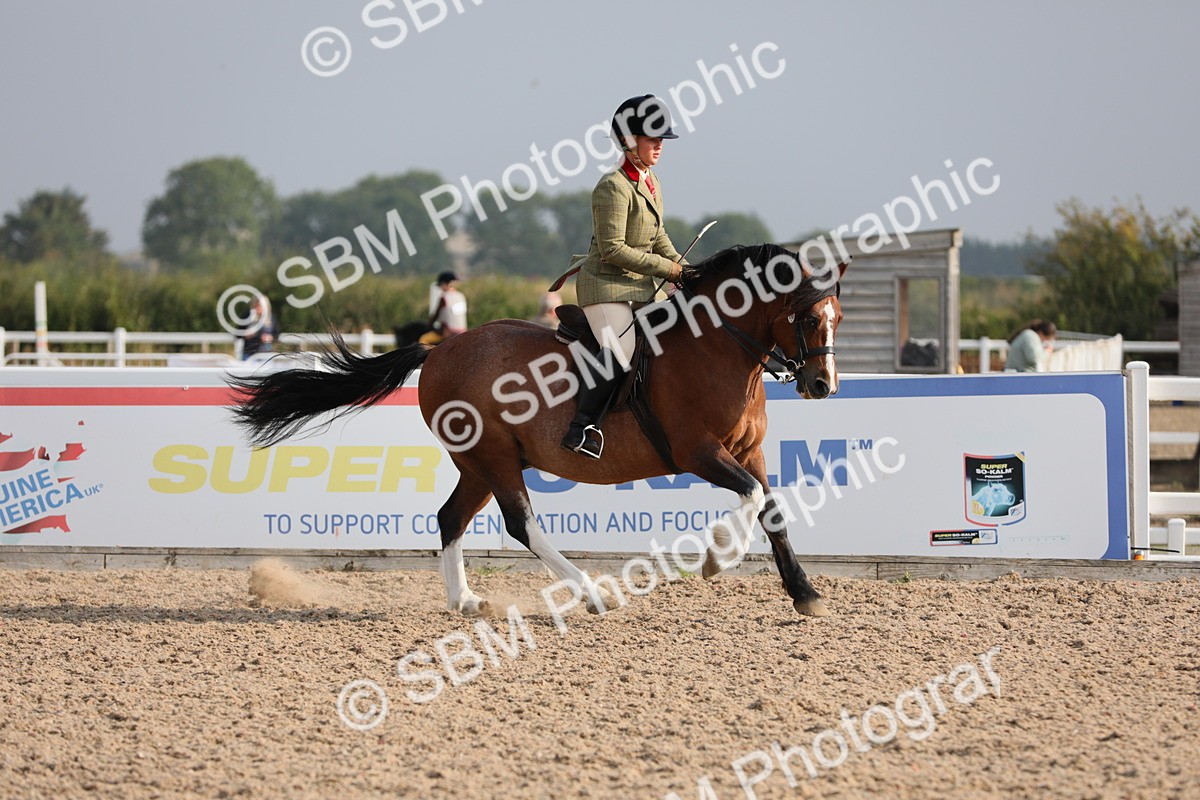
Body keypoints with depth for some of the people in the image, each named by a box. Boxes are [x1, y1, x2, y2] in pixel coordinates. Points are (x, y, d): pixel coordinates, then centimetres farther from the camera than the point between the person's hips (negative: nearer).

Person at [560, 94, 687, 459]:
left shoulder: (651, 183, 11)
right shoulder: (614, 187, -18)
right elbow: (613, 249, -22)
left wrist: (683, 269, 5)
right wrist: (666, 268, -17)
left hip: (645, 286, 10)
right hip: (606, 284, -10)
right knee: (619, 351, -28)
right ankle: (582, 429, -22)